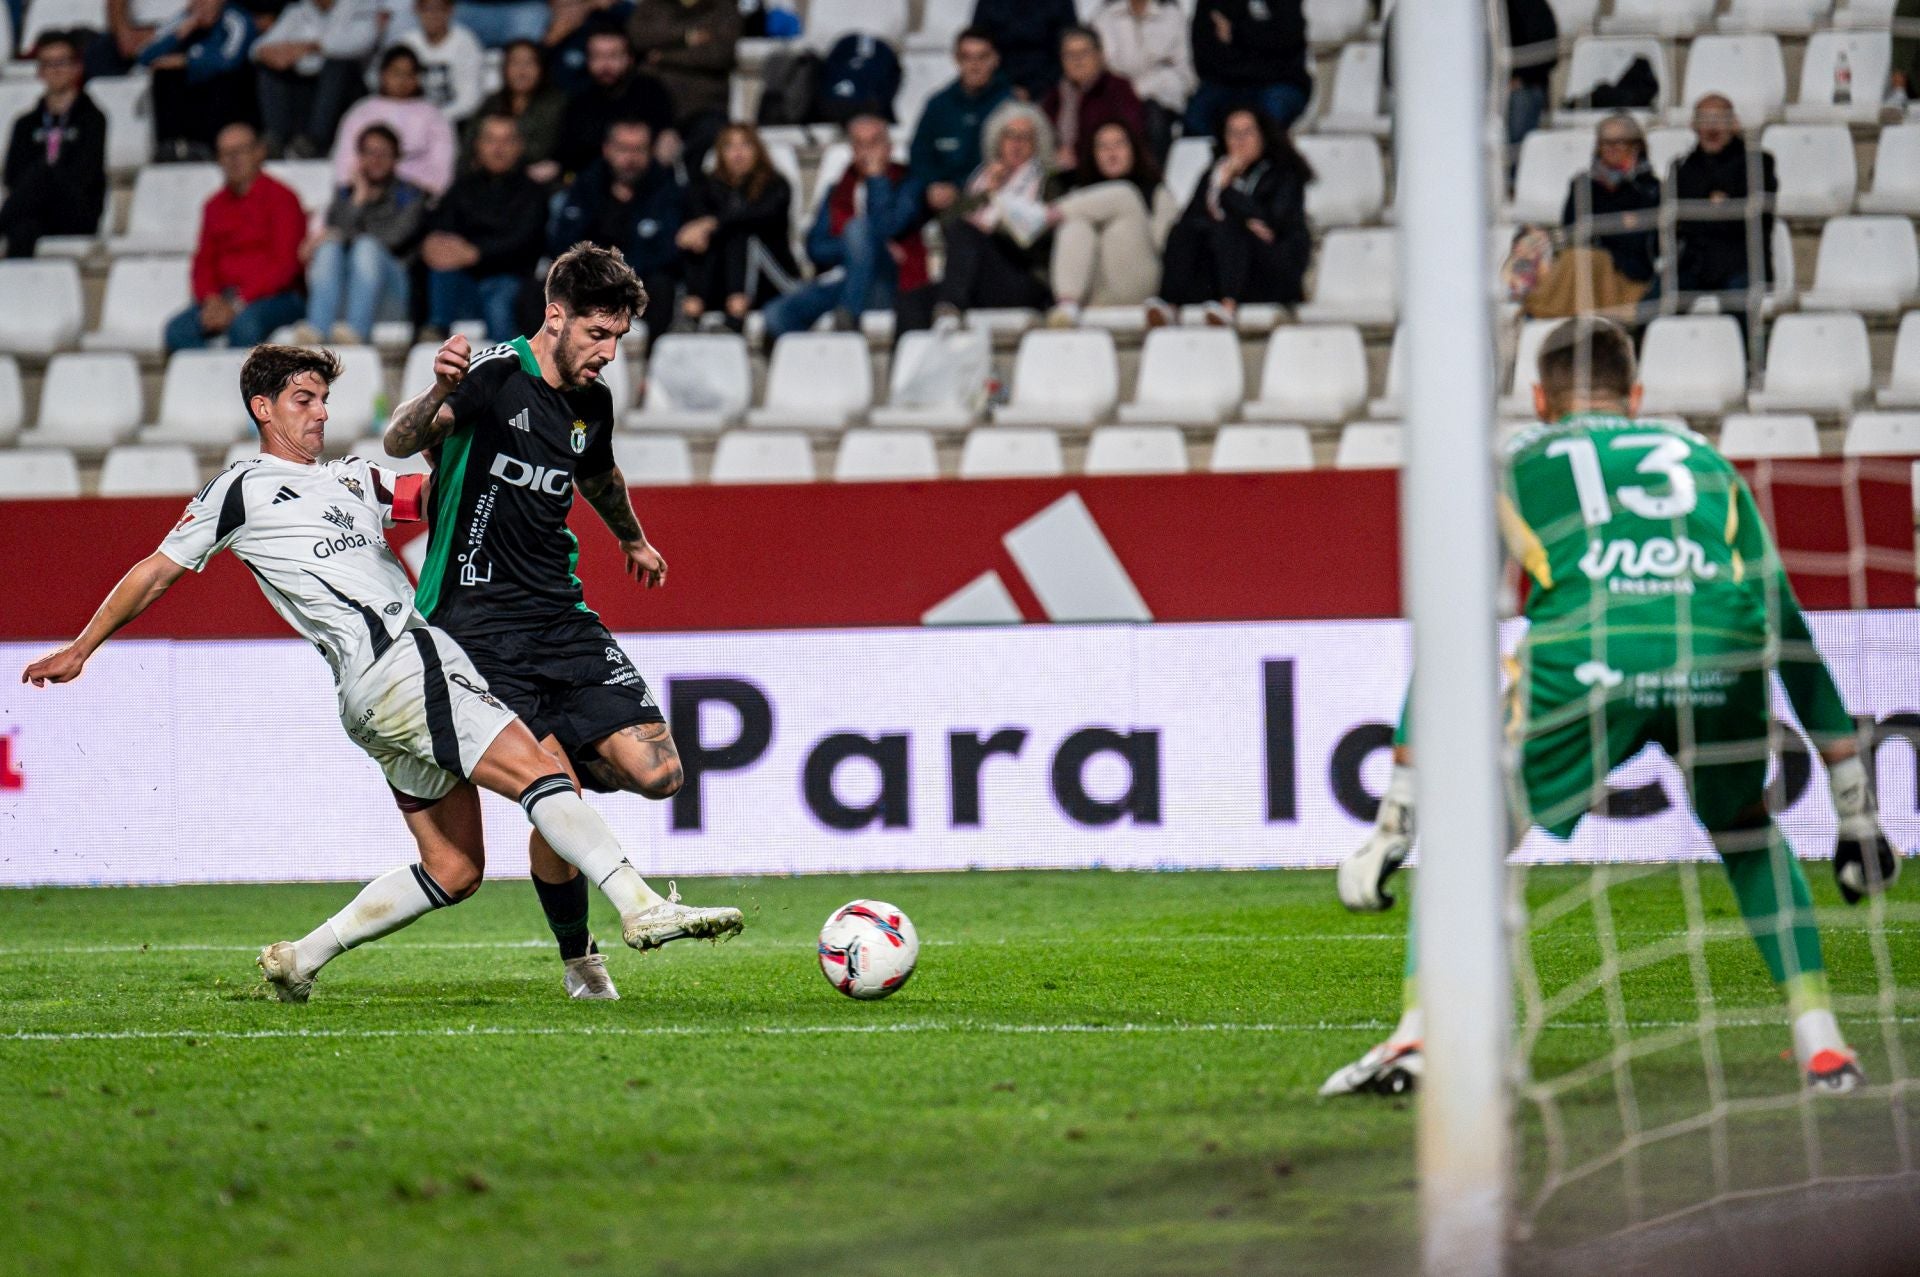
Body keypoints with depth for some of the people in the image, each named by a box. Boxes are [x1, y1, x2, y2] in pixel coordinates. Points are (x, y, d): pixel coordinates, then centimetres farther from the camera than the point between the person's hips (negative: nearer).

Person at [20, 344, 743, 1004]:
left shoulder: (354, 478, 28)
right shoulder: (242, 489, 8)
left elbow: (434, 492, 21)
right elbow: (157, 572, 14)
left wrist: (445, 400, 5)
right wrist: (80, 650, 18)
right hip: (394, 669, -8)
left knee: (453, 871, 5)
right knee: (540, 771, -20)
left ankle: (303, 958, 13)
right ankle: (642, 909, -29)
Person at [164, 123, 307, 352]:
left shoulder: (281, 198, -1)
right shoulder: (216, 206, 17)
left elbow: (284, 265, -9)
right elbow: (204, 262, 16)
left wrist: (237, 305, -17)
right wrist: (211, 299, -7)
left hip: (275, 298, -5)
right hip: (224, 297, 5)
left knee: (244, 325, -38)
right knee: (178, 329, -23)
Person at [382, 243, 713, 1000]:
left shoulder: (593, 405, 10)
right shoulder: (494, 376, -11)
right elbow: (400, 442, -22)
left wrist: (632, 539, 50)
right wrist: (440, 395, -43)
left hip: (562, 619, 6)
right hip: (476, 624, -6)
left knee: (655, 772, -9)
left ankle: (558, 758, 22)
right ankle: (578, 960, 3)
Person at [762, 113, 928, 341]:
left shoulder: (906, 185, 9)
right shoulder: (837, 192, 21)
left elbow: (888, 227, -13)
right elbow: (816, 247, 8)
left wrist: (876, 176, -3)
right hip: (839, 281, 4)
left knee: (859, 227, -33)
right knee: (777, 314, -24)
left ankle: (846, 319, -37)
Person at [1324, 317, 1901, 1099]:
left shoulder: (1513, 466, 30)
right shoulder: (1702, 458, 35)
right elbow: (1789, 629, 36)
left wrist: (1395, 823, 30)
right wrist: (1857, 813, 40)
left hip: (1587, 653, -2)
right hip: (1718, 657, 2)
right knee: (1747, 830, 30)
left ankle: (1416, 1040, 8)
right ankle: (1821, 1047, 20)